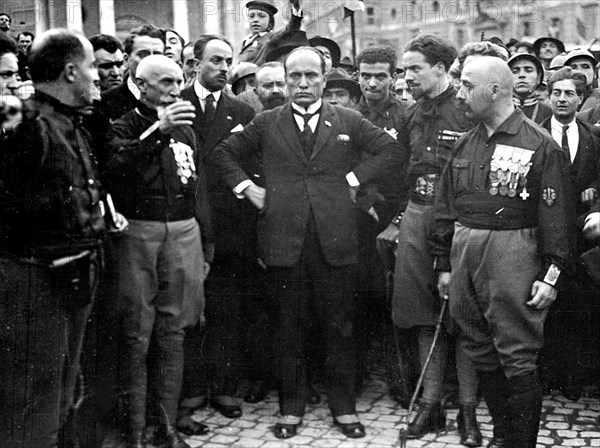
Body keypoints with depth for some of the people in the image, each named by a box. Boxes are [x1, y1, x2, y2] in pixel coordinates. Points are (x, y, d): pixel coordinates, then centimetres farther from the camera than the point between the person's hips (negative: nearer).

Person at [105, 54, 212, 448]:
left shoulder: (185, 128, 16)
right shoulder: (125, 127, 2)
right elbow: (115, 166, -20)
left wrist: (206, 246, 15)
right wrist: (157, 130, -25)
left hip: (184, 232, 4)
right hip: (138, 233, -4)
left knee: (173, 332, 6)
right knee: (137, 334, -2)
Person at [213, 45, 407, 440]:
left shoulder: (348, 122, 7)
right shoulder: (266, 123, 8)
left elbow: (395, 151, 7)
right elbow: (224, 153, 17)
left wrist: (355, 177, -1)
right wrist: (245, 187, 4)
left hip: (335, 240, 0)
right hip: (284, 240, 0)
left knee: (339, 327, 6)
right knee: (289, 329, 8)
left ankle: (344, 407, 19)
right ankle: (291, 407, 19)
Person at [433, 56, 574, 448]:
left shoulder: (541, 146, -6)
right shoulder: (464, 145, 12)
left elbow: (556, 214, -8)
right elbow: (446, 209, 15)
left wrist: (552, 274, -12)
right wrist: (444, 264, 13)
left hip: (513, 256, -6)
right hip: (464, 252, 6)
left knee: (517, 356, -3)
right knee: (481, 352, 12)